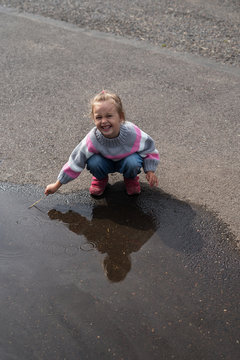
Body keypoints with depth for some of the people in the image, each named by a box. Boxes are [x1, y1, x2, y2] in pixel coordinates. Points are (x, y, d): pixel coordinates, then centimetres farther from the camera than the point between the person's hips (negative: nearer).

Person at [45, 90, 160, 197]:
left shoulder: (133, 134, -34)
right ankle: (101, 178, 6)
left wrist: (150, 171, -18)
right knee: (94, 162, -30)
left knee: (132, 162, -33)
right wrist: (57, 185, -18)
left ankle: (131, 178, 4)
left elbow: (149, 147, -13)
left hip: (126, 158, 0)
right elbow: (75, 162, -22)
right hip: (106, 161, 0)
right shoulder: (92, 139, -31)